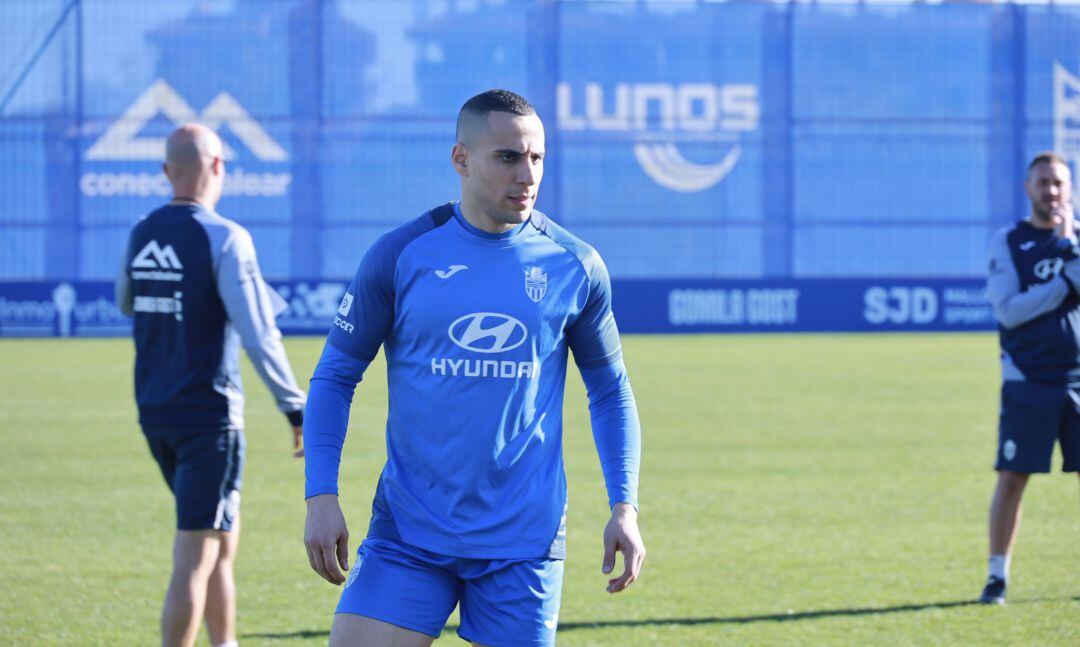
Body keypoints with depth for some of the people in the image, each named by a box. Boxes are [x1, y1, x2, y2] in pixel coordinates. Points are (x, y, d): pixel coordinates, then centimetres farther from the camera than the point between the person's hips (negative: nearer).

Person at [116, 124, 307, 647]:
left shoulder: (141, 236, 4)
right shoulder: (224, 238, -15)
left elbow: (125, 303, 23)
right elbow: (258, 335, -18)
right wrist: (296, 408, -12)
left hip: (155, 415, 7)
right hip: (208, 417, -7)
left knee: (222, 533, 22)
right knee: (195, 558, -6)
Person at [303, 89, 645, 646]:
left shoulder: (574, 266, 2)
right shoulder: (399, 255, -1)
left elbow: (611, 390, 13)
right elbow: (336, 375, 6)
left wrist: (624, 506, 3)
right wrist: (321, 496, -5)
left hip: (522, 542, 0)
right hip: (408, 532, 0)